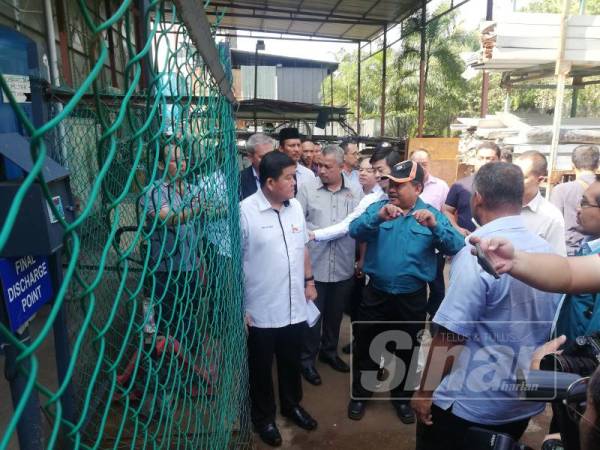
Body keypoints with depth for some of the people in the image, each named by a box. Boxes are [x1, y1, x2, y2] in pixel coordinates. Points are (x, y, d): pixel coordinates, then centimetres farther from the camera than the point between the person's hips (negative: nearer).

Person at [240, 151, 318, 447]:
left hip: (295, 306, 5)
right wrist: (238, 306, -13)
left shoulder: (295, 206, 1)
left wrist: (309, 281, 14)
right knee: (261, 367, 16)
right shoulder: (245, 212, -18)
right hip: (260, 310, -5)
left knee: (291, 361, 23)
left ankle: (292, 405, 47)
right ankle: (263, 417, 39)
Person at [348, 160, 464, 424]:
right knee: (365, 347, 15)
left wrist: (435, 226, -33)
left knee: (405, 351, 18)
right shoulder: (377, 208, -1)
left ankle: (401, 396, 42)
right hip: (376, 294, 1)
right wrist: (378, 217, -36)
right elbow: (355, 231, -19)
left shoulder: (432, 215, -3)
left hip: (412, 298, 0)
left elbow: (457, 247, -16)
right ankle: (360, 393, 37)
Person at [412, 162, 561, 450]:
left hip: (470, 403, -7)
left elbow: (450, 336, -23)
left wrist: (425, 392, -11)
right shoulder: (547, 250, -1)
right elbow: (550, 325, 9)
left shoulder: (477, 254, -24)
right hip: (526, 401, 7)